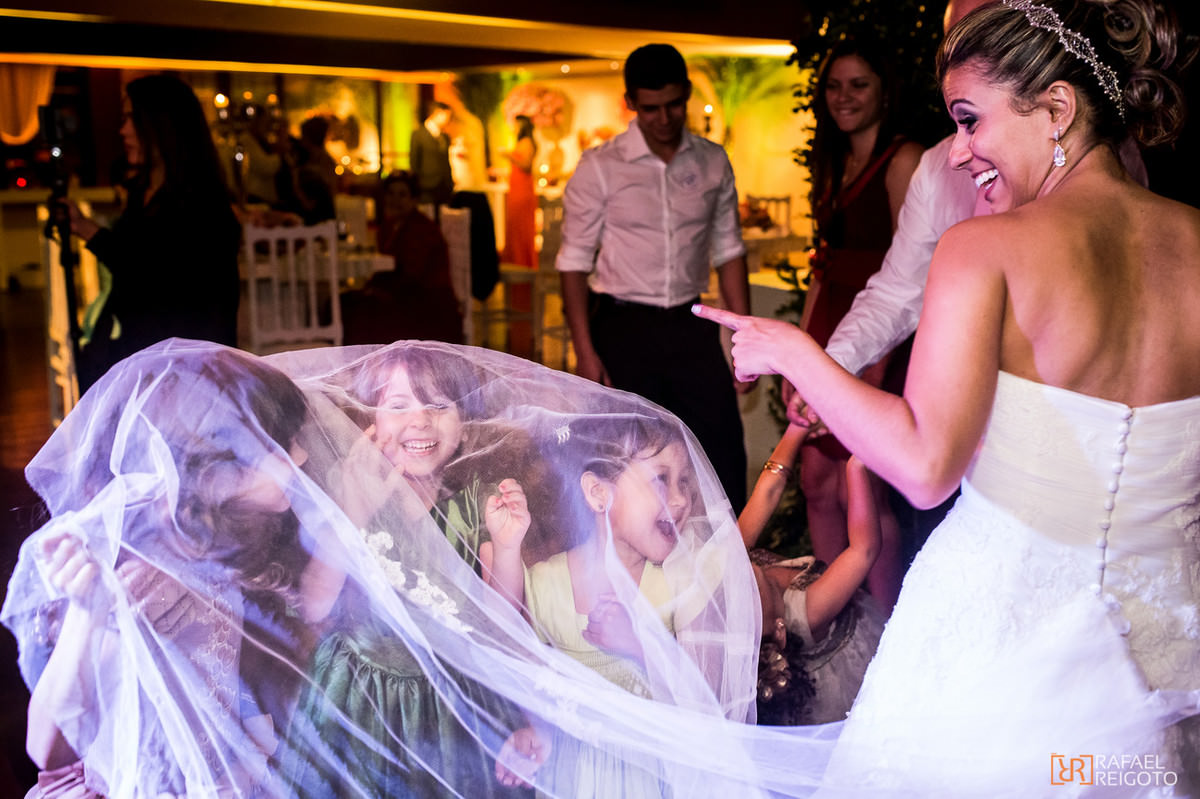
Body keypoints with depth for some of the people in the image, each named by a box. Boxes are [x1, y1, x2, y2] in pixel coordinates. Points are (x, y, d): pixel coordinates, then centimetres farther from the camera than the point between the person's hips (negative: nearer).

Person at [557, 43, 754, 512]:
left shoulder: (713, 163, 6)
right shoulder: (599, 168, -4)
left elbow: (728, 251, 10)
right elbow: (575, 260, -3)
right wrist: (585, 351, -10)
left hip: (690, 326, 3)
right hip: (623, 328, -3)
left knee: (725, 457, 3)